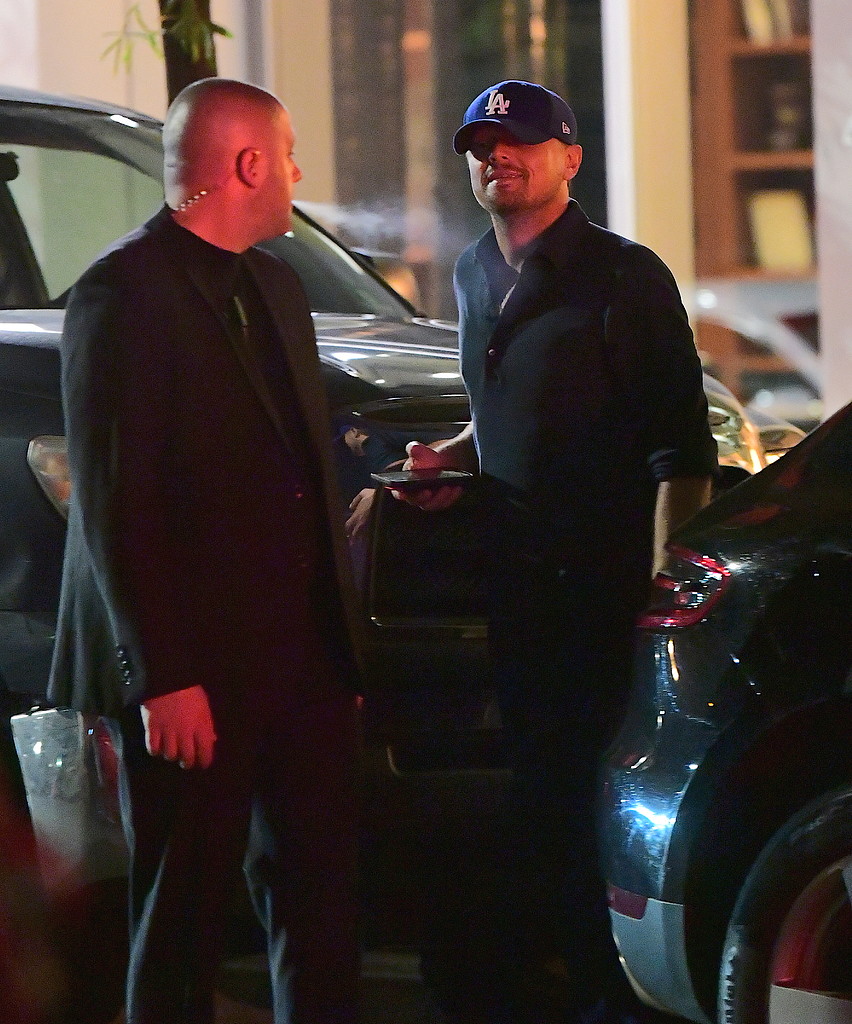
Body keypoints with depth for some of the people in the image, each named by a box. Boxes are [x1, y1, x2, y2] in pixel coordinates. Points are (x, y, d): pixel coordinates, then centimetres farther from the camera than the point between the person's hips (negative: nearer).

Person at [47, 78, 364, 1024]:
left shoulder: (273, 287, 15)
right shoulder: (122, 295, -12)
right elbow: (113, 508, -16)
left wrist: (339, 639, 15)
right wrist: (161, 679, -20)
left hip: (300, 655, 8)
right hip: (192, 672, -8)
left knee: (318, 900, 12)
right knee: (180, 916, 3)